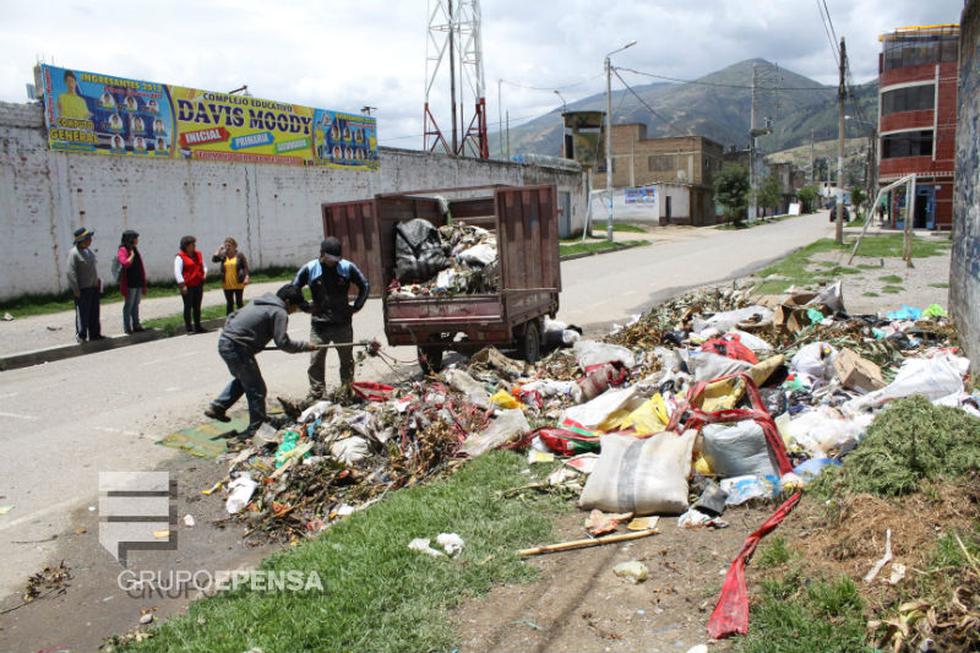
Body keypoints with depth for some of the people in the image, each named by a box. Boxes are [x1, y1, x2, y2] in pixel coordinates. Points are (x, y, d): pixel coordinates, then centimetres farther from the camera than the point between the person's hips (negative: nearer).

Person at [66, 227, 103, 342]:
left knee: (94, 312, 13)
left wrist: (97, 280, 19)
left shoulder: (88, 249, 8)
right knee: (83, 312, -2)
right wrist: (76, 289, -19)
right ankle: (81, 335, 8)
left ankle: (94, 334, 23)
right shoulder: (74, 253, -17)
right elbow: (71, 272, -18)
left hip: (93, 286, 8)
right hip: (83, 288, -8)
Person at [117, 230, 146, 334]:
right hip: (129, 284, -8)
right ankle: (127, 327, 5)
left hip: (138, 283, 8)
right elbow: (126, 263, -30)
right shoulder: (122, 250, -11)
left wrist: (143, 282, 18)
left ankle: (136, 325, 20)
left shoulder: (134, 250, 15)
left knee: (136, 305, 13)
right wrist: (132, 254, -17)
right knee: (128, 306, -1)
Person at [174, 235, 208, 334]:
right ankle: (189, 328, 2)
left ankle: (198, 327, 21)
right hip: (187, 287, -6)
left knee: (197, 307, 12)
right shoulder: (180, 256, -7)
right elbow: (177, 272, -13)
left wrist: (203, 276, 8)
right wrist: (182, 285, -18)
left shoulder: (198, 255, 14)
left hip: (198, 285, 6)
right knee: (188, 306, -2)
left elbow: (204, 267, 25)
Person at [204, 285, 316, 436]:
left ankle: (216, 408, 30)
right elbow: (283, 343, -14)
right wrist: (306, 346, -4)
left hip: (224, 342, 9)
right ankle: (256, 428, 12)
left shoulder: (260, 303, 19)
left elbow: (233, 316, 22)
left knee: (242, 379, 29)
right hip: (237, 348, -9)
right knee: (256, 389, 3)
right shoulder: (279, 313, -10)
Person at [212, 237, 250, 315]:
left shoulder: (240, 255, -4)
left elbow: (245, 267, -5)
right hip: (227, 285, 2)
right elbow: (214, 259, -9)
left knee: (239, 302, 9)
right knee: (229, 303, 9)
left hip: (238, 284, -2)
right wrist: (219, 250, -6)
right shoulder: (223, 255, 4)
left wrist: (246, 277, -14)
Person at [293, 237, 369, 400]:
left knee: (347, 359, 10)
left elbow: (364, 286, 7)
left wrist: (356, 307, 2)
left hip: (343, 324, 1)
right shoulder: (310, 269, -6)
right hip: (319, 324, 0)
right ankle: (315, 394, 11)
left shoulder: (347, 267, -5)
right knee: (316, 361, 0)